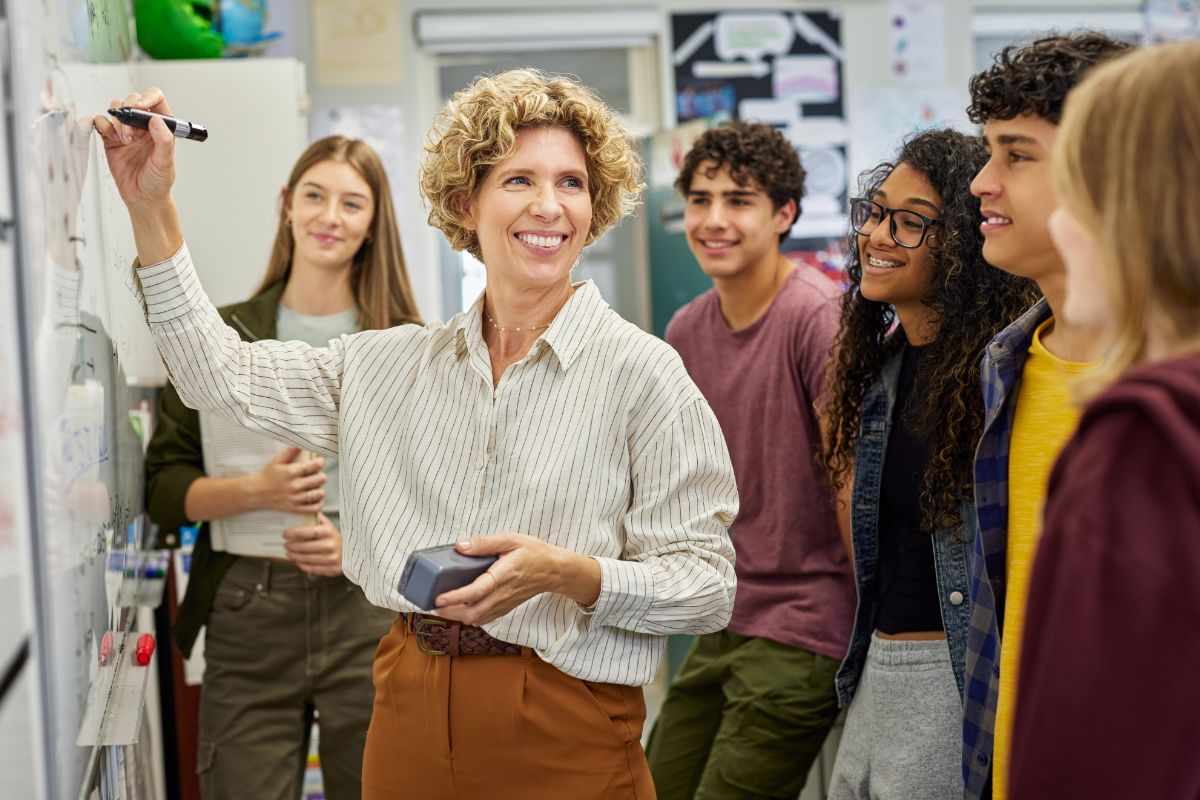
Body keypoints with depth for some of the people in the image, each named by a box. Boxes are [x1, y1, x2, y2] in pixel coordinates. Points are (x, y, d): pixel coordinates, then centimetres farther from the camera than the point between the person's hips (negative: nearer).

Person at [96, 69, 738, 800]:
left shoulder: (640, 370, -9)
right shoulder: (397, 364, 8)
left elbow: (708, 587, -10)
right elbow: (221, 374, 13)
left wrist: (566, 573, -28)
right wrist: (152, 208, 7)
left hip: (564, 739, -4)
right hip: (409, 714, 5)